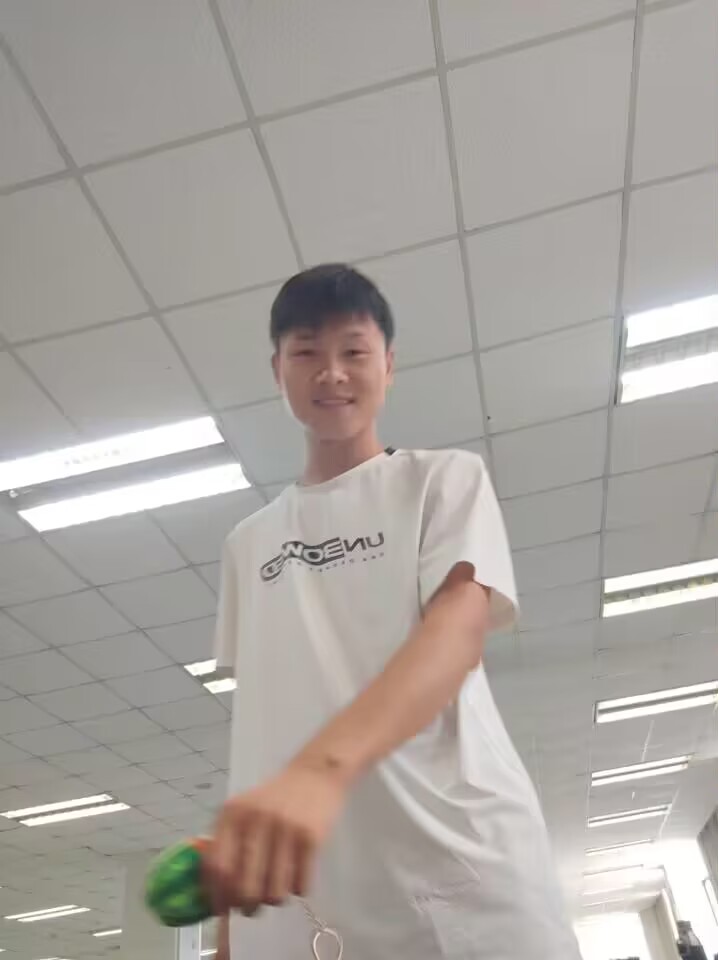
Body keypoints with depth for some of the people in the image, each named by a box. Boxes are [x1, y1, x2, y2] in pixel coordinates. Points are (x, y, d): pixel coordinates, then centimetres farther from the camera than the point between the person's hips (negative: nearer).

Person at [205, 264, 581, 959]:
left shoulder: (445, 478, 5)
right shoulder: (248, 543, 16)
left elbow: (459, 628, -12)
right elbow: (256, 711, 14)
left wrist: (320, 769, -29)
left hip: (459, 875, -2)